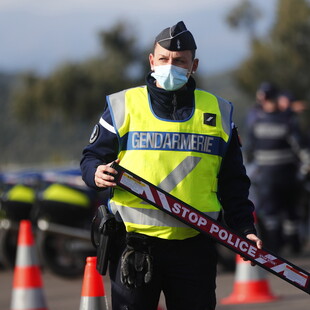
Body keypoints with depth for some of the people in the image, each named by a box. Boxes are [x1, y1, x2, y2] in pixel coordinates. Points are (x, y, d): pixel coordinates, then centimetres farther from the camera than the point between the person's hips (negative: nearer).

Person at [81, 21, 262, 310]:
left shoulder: (218, 112, 12)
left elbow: (233, 182, 14)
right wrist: (97, 173, -14)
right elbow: (93, 156, 9)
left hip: (195, 248, 2)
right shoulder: (123, 105, 6)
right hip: (134, 244, -2)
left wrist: (244, 228, 4)